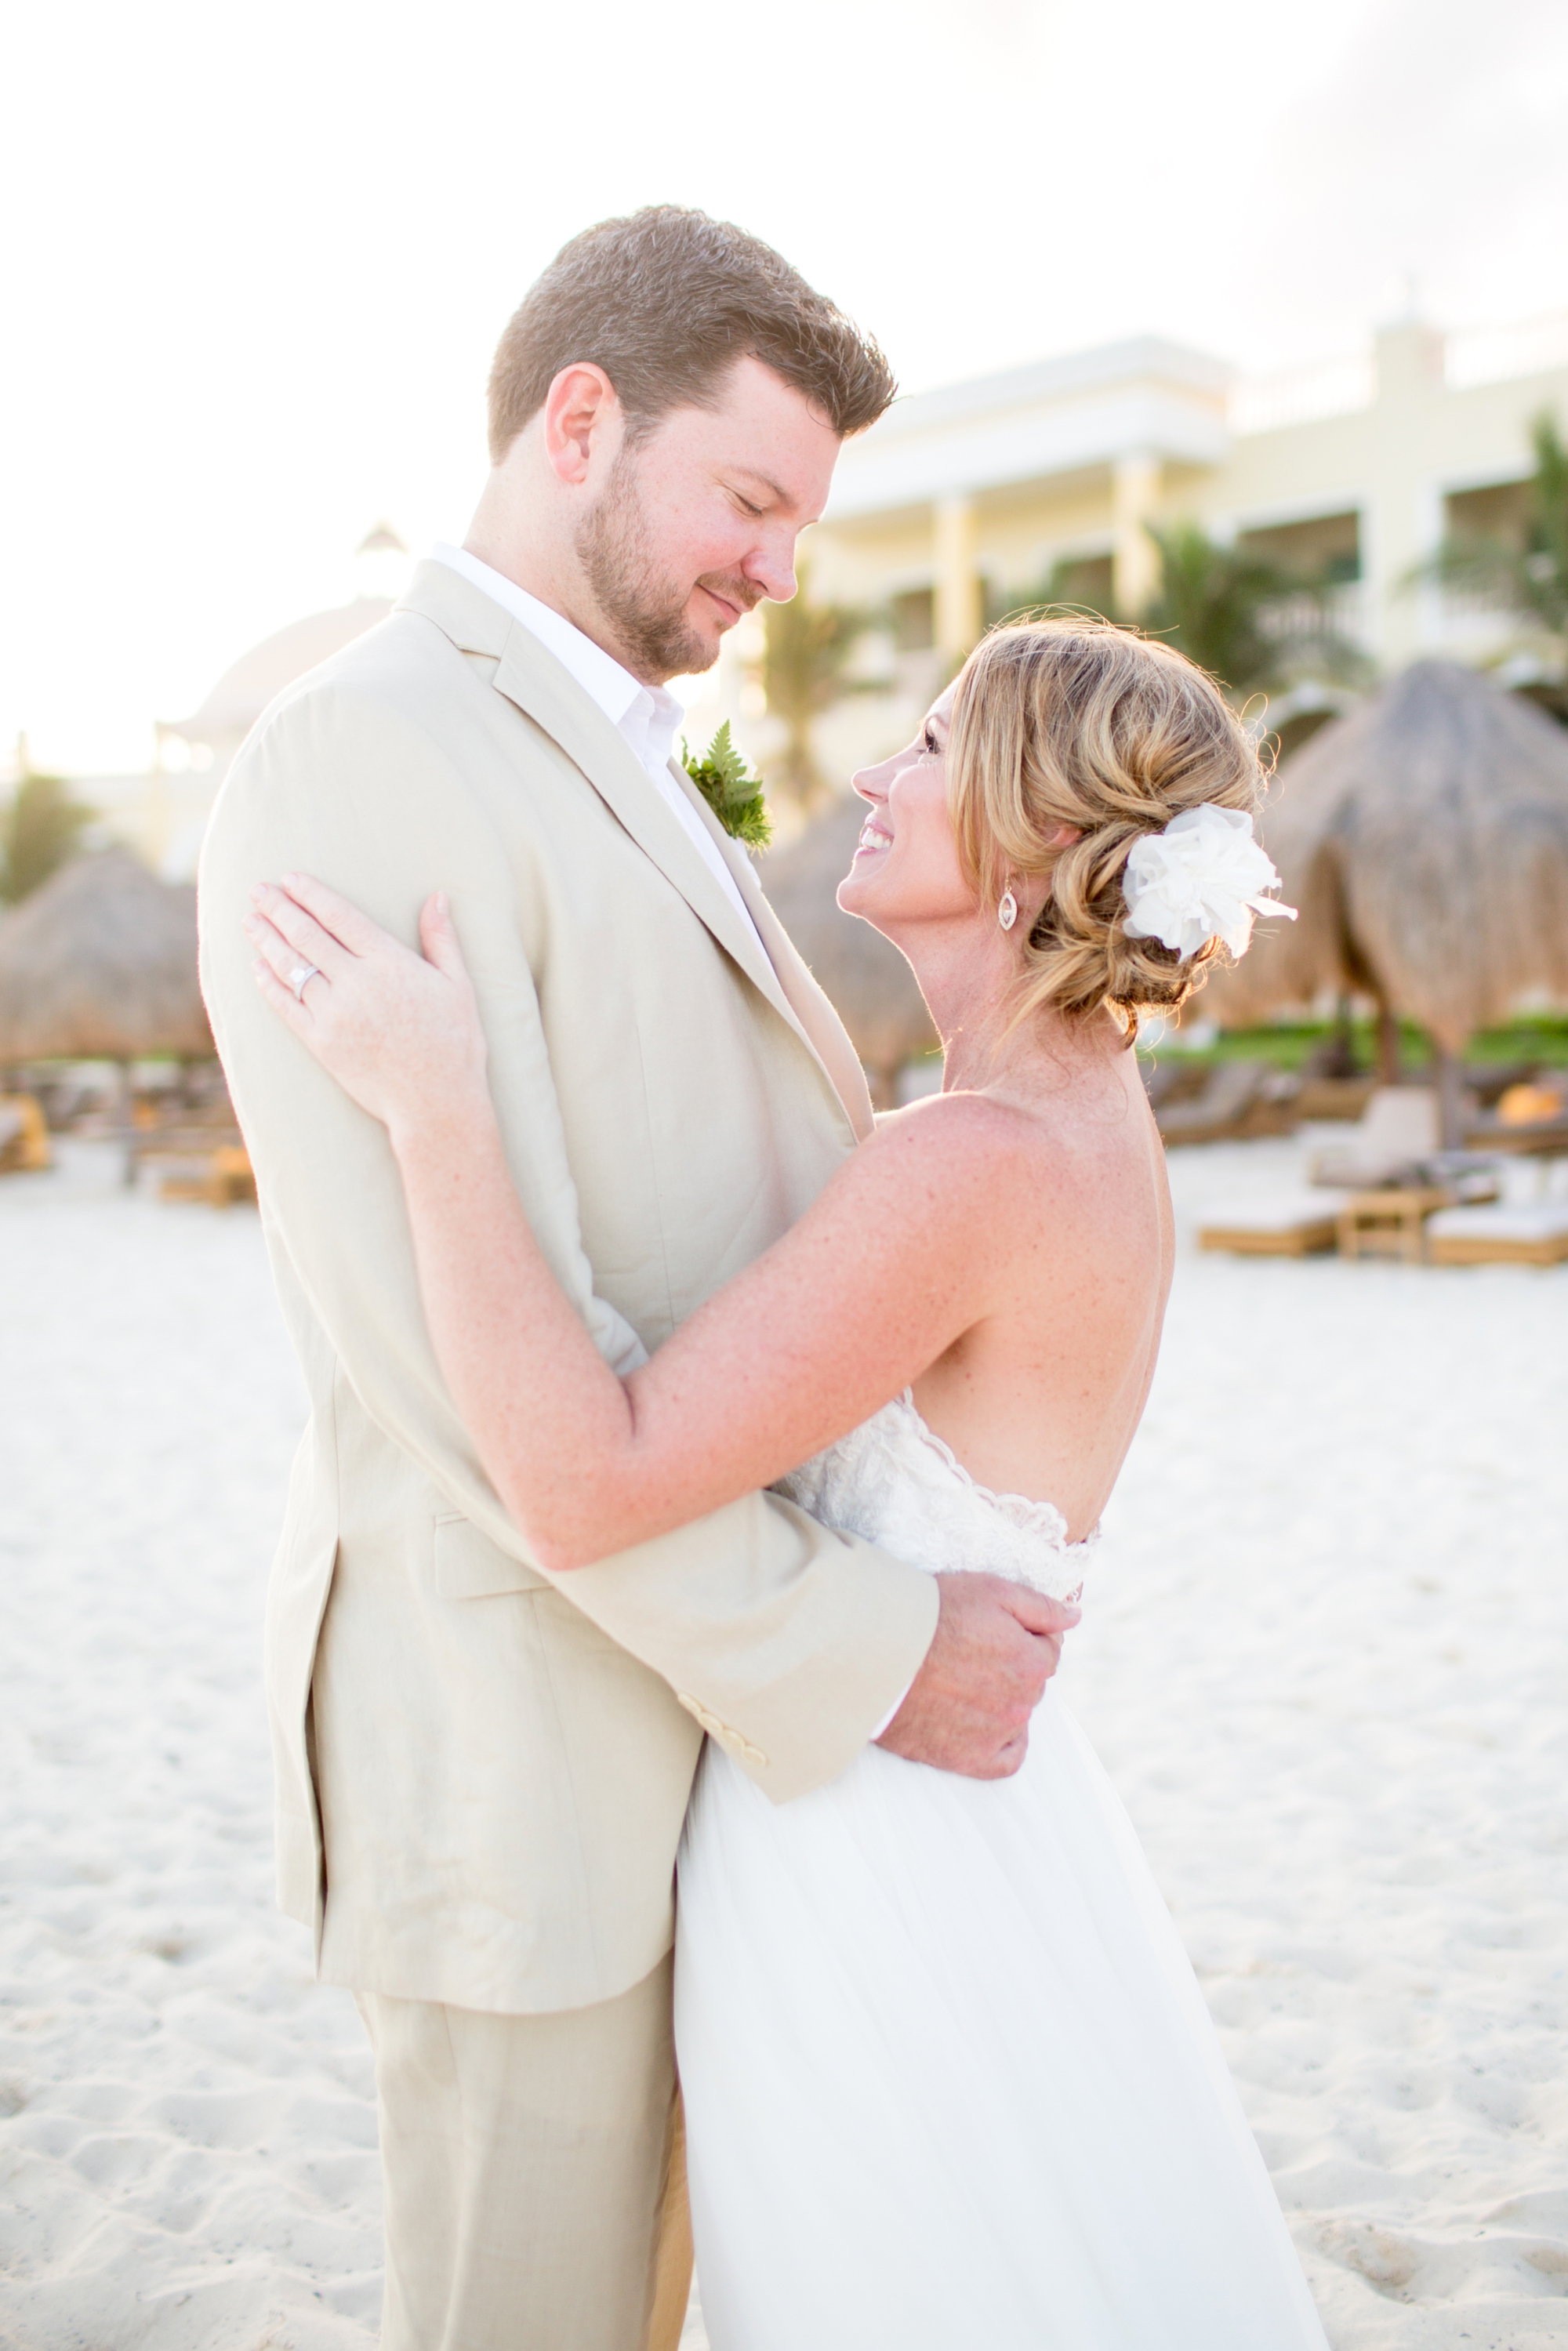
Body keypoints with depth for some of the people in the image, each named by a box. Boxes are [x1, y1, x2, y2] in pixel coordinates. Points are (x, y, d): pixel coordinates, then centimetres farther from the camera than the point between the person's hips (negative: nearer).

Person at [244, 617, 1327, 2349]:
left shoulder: (979, 1159, -26)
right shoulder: (1091, 1126, 4)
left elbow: (585, 1491, -30)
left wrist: (434, 1101, -27)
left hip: (871, 1872, -9)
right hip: (952, 1806, 9)